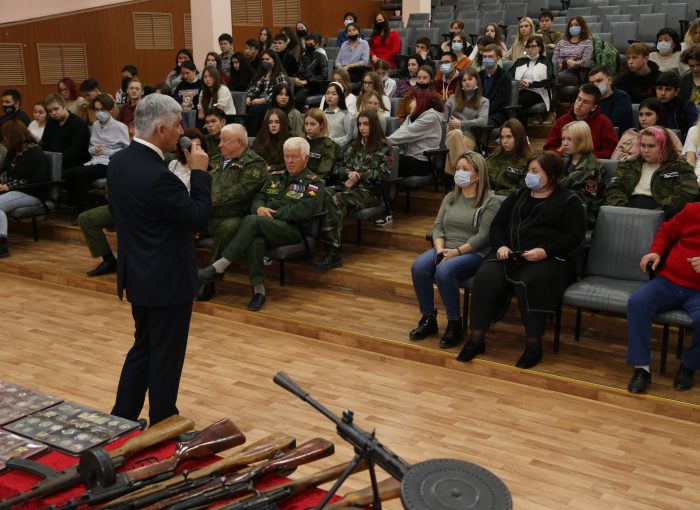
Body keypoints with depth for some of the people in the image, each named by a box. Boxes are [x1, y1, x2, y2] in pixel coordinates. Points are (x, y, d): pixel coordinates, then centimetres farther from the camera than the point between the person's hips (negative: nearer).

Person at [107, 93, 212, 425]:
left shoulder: (118, 162, 1)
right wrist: (199, 172, -11)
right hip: (167, 279, -9)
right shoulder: (158, 176, -27)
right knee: (167, 357, 7)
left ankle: (120, 421, 30)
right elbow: (198, 218, -19)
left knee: (143, 347, 22)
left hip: (138, 274, 9)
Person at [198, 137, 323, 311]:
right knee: (255, 241, -35)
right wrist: (259, 208, -3)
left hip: (293, 230, -4)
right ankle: (258, 289, -32)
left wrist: (273, 214, -10)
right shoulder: (275, 177, 26)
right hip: (264, 228, 4)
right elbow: (258, 197, 22)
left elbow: (304, 210, -9)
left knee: (252, 221, -32)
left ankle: (219, 267, -29)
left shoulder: (313, 182, 6)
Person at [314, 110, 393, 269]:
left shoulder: (384, 148, 11)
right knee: (324, 194, -33)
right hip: (346, 184, 5)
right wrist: (349, 173, -2)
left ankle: (333, 251, -40)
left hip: (369, 190, -5)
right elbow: (337, 168, 21)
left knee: (336, 200, -36)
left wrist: (359, 175, -10)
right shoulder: (353, 146, 27)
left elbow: (384, 173, -2)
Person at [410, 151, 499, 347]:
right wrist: (440, 248, -10)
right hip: (444, 250, 6)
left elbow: (483, 235, -13)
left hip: (474, 253, -6)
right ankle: (428, 319, -8)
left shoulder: (489, 201, -4)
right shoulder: (450, 197, 16)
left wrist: (456, 252, -20)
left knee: (444, 271, -34)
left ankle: (454, 323, -16)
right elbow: (438, 226, 9)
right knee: (418, 267, -23)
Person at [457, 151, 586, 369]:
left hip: (549, 259, -4)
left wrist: (545, 251, -17)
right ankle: (476, 338, -22)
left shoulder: (568, 201, 7)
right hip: (510, 255, 4)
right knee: (485, 277, -26)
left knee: (529, 282, -37)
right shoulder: (517, 197, 23)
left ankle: (534, 345, -25)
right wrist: (500, 246, -4)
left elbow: (574, 235, -4)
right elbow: (497, 225, 18)